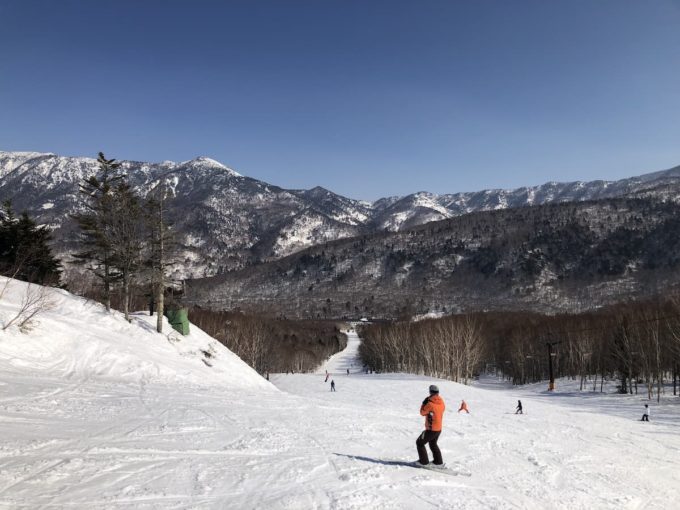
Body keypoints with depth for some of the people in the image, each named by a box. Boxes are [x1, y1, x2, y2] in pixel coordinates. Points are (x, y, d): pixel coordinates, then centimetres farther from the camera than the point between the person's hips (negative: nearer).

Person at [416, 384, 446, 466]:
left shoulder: (430, 404, -22)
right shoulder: (442, 403, -2)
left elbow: (422, 412, -9)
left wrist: (424, 403, 3)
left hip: (431, 429, -7)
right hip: (439, 429, 7)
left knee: (419, 443, 9)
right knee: (433, 444, 28)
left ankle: (424, 461, 11)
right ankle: (438, 461, 29)